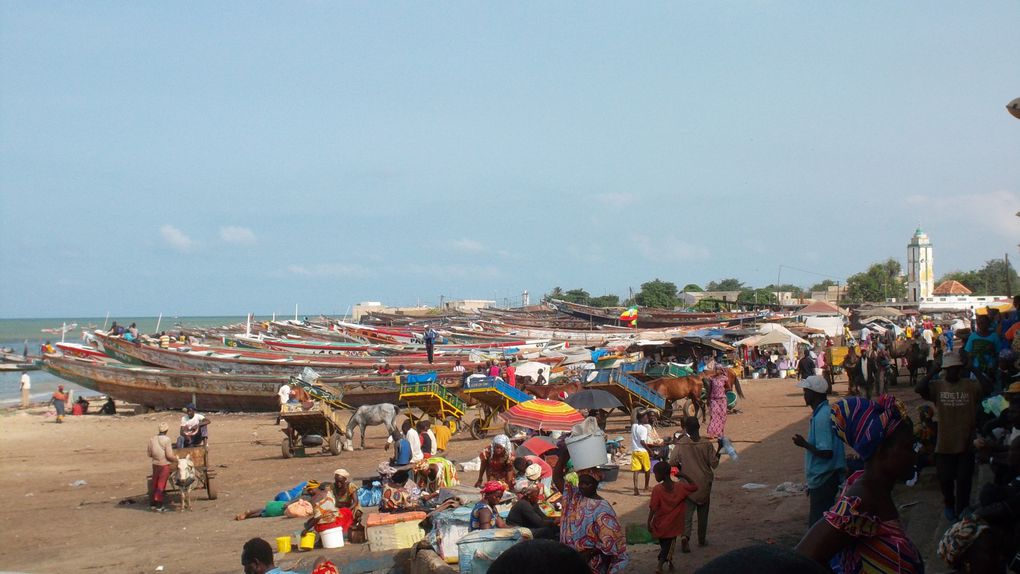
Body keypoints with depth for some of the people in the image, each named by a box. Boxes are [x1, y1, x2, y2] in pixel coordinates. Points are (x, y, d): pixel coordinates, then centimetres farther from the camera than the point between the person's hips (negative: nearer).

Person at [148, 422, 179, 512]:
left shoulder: (152, 439, 2)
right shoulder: (167, 440, -14)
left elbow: (149, 454, 7)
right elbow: (169, 455, -17)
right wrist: (176, 459, 1)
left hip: (155, 464, 5)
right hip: (164, 465, -5)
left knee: (154, 484, 14)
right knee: (161, 485, 0)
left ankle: (152, 504, 21)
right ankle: (159, 506, 1)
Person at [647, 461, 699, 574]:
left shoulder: (657, 489, -19)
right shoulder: (680, 487, -11)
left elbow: (653, 509, -17)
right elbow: (694, 487, 2)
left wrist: (649, 522, -9)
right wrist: (684, 476, 1)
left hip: (659, 525, -1)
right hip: (672, 525, 1)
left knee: (663, 544, 23)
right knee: (669, 544, 13)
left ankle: (669, 562, 38)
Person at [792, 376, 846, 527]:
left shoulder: (821, 417, -21)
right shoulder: (827, 411, 10)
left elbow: (826, 452, -25)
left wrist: (804, 444, -14)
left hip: (823, 479, -10)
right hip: (825, 476, 10)